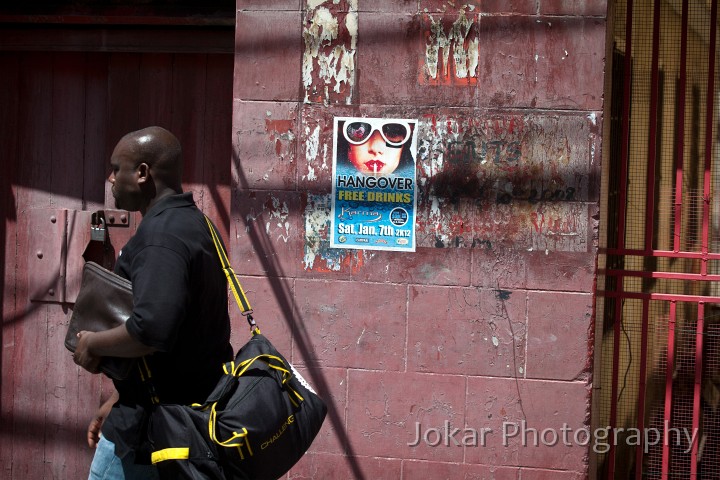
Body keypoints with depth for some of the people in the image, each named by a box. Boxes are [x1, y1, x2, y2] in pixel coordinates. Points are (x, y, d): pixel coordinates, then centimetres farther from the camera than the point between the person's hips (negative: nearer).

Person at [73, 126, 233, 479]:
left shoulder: (161, 234, -18)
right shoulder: (191, 223, 14)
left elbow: (151, 330, -33)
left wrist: (93, 344, -14)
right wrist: (119, 401, 21)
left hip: (150, 428, -10)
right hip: (191, 405, 10)